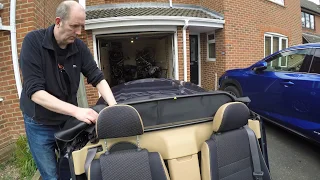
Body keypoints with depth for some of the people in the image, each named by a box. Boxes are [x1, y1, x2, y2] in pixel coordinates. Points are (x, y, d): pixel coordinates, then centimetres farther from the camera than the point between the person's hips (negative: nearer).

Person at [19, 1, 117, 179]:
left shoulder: (80, 47, -9)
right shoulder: (33, 41, -20)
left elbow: (98, 78, -8)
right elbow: (35, 92, -26)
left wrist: (114, 106, -25)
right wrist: (76, 110, -37)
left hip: (68, 121, 3)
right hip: (40, 124, -3)